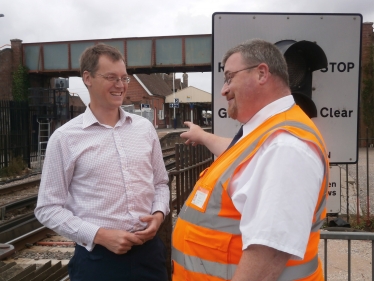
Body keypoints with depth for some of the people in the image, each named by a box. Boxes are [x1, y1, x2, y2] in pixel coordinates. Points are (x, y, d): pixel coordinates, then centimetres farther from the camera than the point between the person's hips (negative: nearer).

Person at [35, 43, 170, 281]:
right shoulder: (65, 138, -6)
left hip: (148, 251, 4)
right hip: (98, 258, -3)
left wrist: (159, 213, -6)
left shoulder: (145, 128, 5)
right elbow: (49, 208, -4)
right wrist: (99, 235, -13)